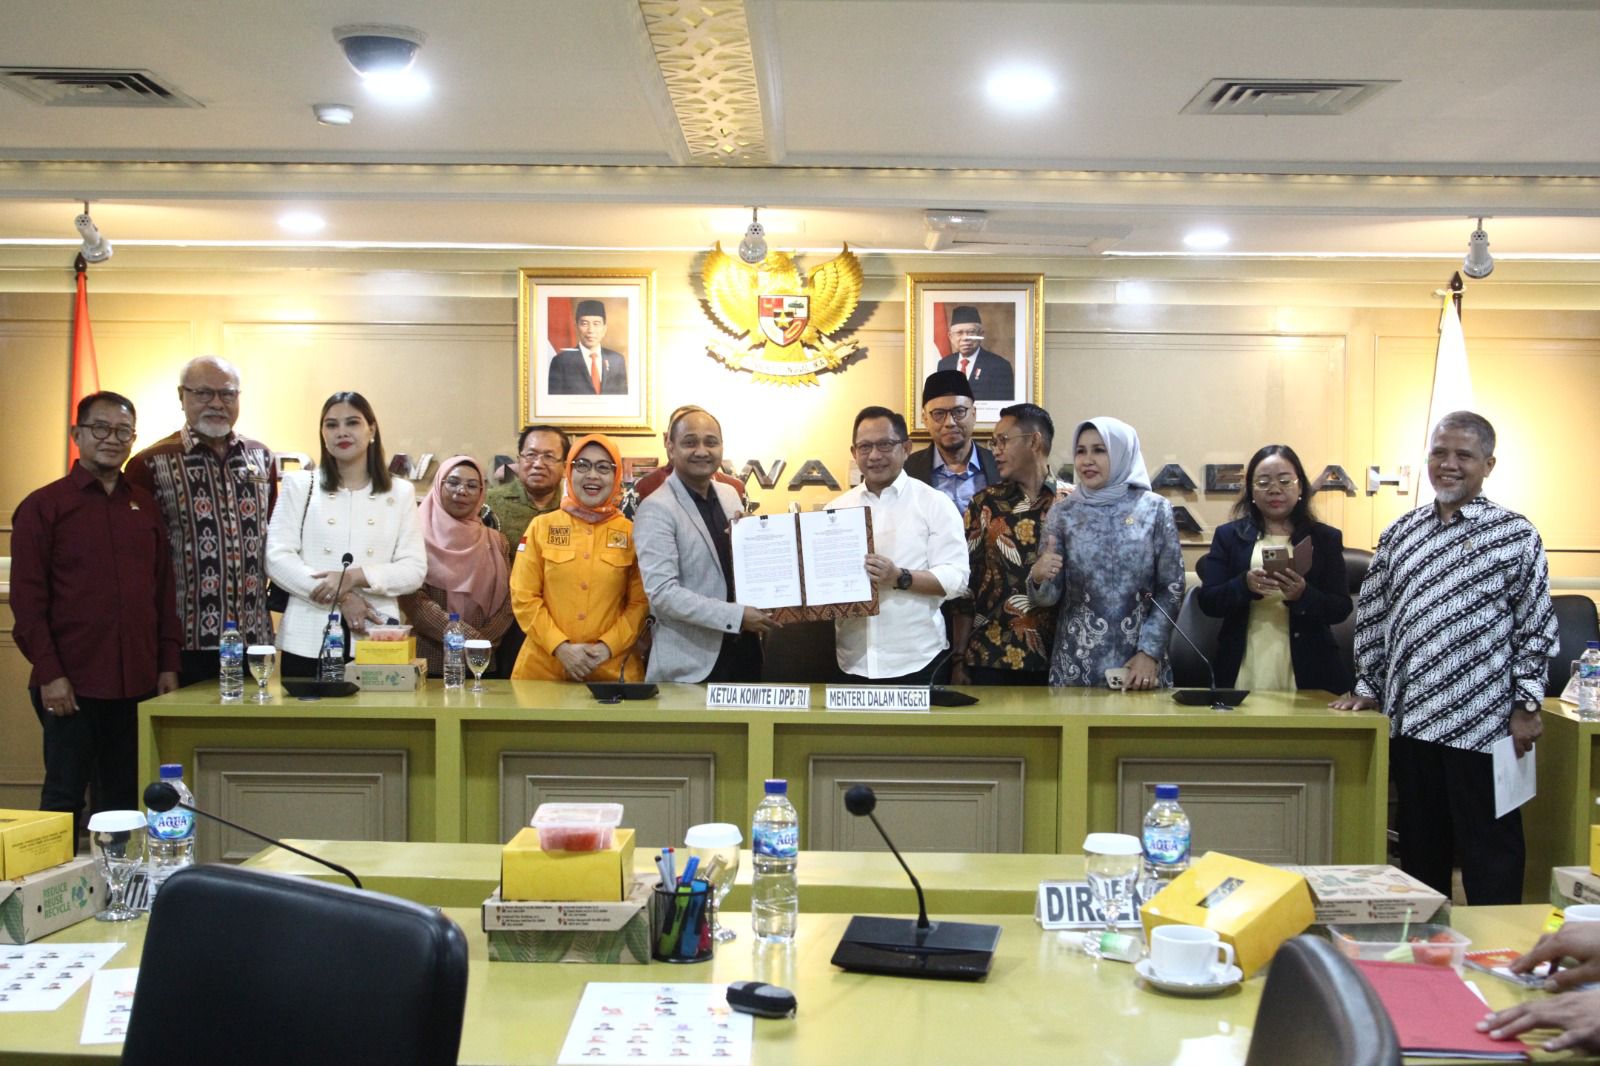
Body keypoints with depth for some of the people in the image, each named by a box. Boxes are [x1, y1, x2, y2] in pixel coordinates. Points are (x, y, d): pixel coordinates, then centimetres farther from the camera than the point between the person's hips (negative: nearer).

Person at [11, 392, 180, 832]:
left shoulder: (145, 507, 13)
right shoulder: (43, 506, 0)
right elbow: (27, 598, -5)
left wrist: (168, 665, 7)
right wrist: (49, 673, -11)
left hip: (138, 682, 4)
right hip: (71, 684, -4)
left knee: (123, 796, 9)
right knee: (65, 796, 2)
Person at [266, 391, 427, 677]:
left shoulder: (401, 493, 11)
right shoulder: (299, 485, 9)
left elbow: (414, 570, 3)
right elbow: (277, 557, -1)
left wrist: (355, 577, -14)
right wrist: (341, 598, -12)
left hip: (377, 641, 0)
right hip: (307, 641, 0)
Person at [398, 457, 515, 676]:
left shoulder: (495, 541, 10)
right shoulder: (419, 535, -1)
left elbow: (507, 604, 5)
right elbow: (412, 600, -10)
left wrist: (480, 642, -11)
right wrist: (467, 638, -17)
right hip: (427, 661, -3)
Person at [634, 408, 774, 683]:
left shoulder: (730, 495, 10)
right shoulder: (656, 509, -12)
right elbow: (662, 592, -19)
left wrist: (757, 619, 2)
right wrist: (736, 616, -21)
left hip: (744, 648, 7)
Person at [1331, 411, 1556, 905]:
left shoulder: (1515, 536, -3)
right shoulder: (1400, 532, 9)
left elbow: (1537, 628, -3)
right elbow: (1372, 615, 13)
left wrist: (1527, 705, -6)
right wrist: (1368, 686, 10)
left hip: (1483, 721, -4)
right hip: (1410, 717, 4)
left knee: (1490, 845, 3)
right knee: (1419, 842, 14)